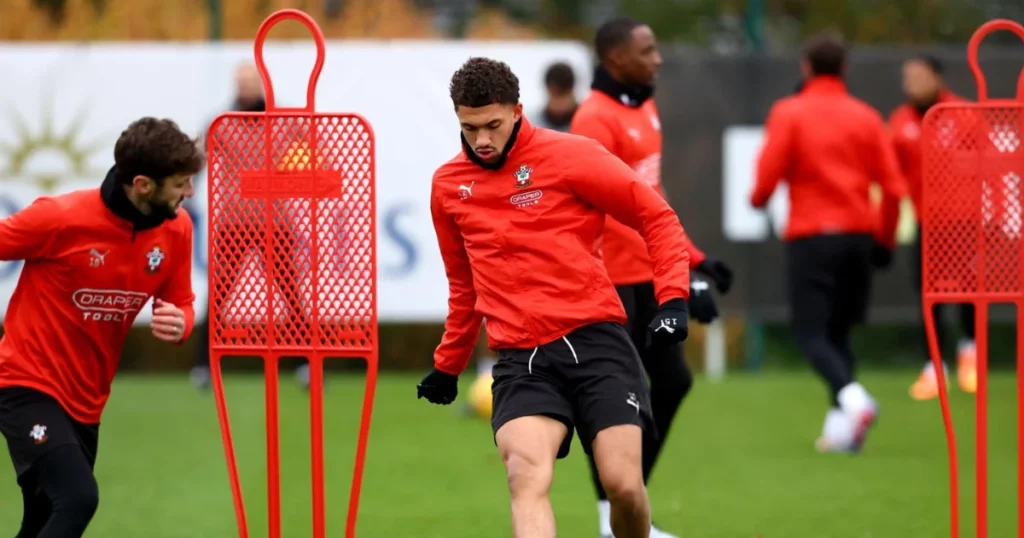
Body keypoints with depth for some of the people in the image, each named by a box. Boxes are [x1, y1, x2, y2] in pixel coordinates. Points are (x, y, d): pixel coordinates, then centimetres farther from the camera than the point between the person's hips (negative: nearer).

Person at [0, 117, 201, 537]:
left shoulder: (177, 228, -4)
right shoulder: (62, 218, -22)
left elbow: (179, 303, 9)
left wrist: (178, 322, -16)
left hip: (86, 402, 7)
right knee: (78, 498, -26)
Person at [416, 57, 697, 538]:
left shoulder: (570, 156, -3)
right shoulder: (447, 186, 12)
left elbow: (657, 217, 2)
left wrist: (673, 300, -9)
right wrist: (448, 365, 32)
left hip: (595, 339, -2)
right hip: (521, 359, 2)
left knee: (623, 485, -8)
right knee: (526, 475, -24)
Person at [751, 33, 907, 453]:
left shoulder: (788, 114, -3)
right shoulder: (866, 117, 7)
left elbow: (769, 173, -9)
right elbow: (893, 186, 2)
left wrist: (758, 199, 14)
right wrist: (886, 239, 14)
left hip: (810, 235, -4)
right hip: (858, 236, 4)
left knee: (811, 332, -3)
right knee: (839, 331, 16)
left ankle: (851, 397, -29)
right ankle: (839, 426, 6)